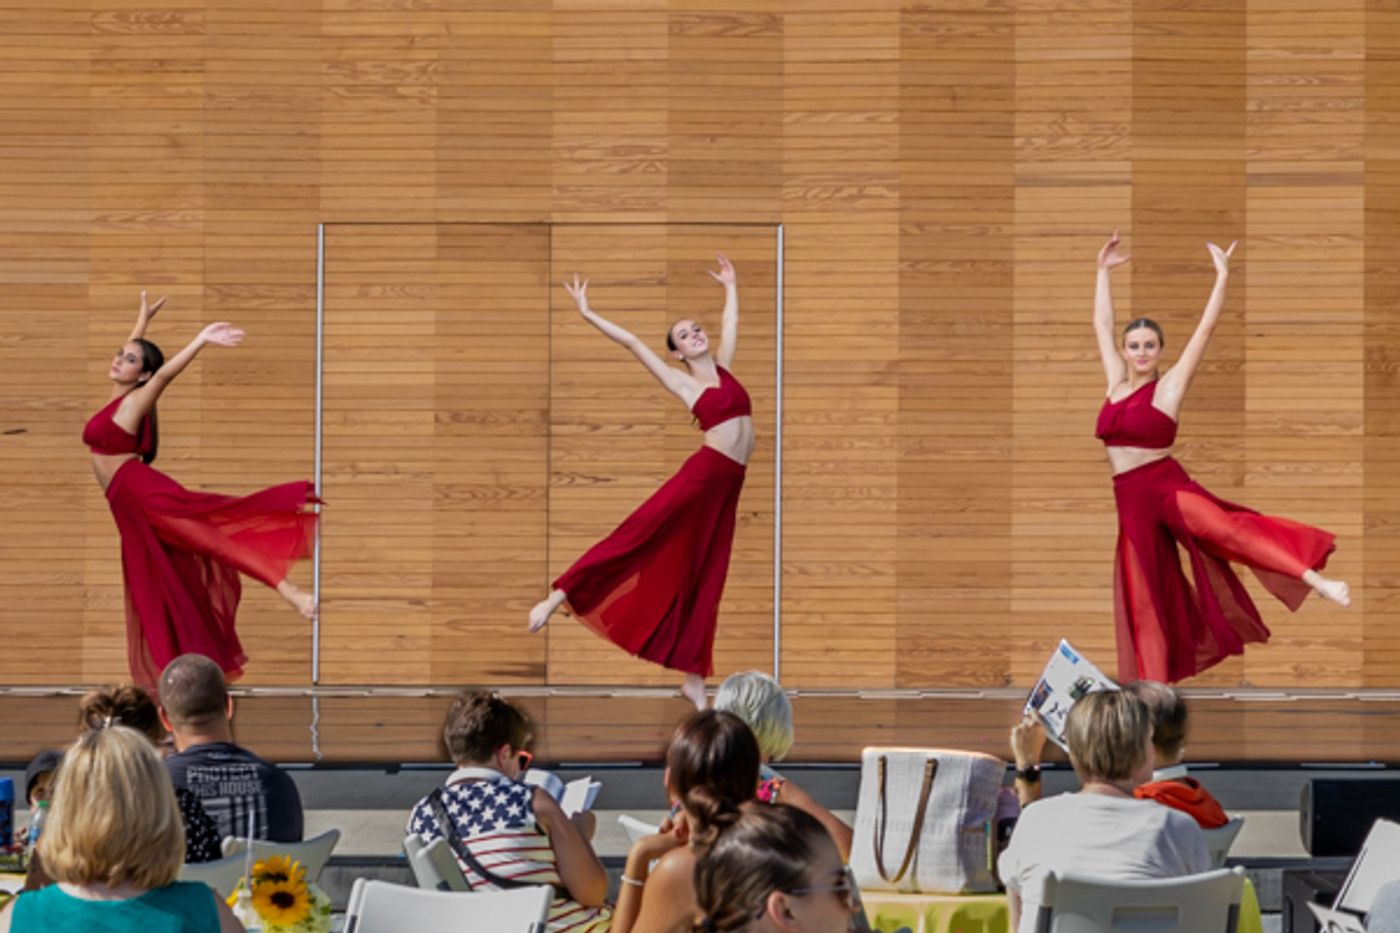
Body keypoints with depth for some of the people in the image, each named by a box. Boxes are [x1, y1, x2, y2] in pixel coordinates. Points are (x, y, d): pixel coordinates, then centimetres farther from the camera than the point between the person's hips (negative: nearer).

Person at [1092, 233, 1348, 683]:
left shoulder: (1168, 387, -1)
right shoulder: (1116, 383, 12)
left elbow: (1205, 329, -4)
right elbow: (1101, 325, 21)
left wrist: (1222, 277, -7)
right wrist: (1103, 270, 23)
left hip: (1167, 485, -5)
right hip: (1130, 499, 5)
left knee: (1219, 526, -31)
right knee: (1141, 600, 4)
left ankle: (1315, 578, -43)